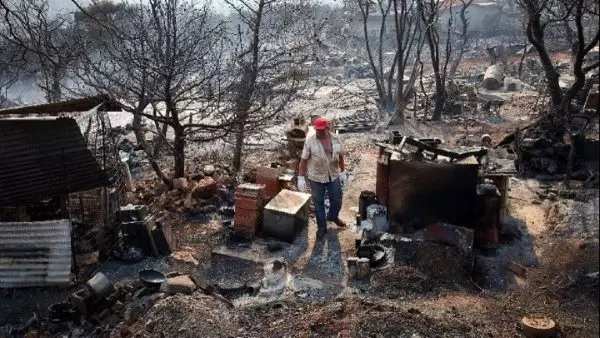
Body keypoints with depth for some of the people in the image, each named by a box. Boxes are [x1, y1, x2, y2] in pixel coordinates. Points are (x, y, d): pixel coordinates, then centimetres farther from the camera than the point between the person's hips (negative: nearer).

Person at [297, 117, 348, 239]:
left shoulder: (335, 139, -7)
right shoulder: (310, 140, -17)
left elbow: (340, 156, 6)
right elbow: (303, 160, -12)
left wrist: (343, 172, 7)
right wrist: (301, 178, -13)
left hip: (334, 176, 3)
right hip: (316, 177, -3)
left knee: (337, 200, 18)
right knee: (318, 202, 10)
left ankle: (333, 216, 47)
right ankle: (321, 226, 28)